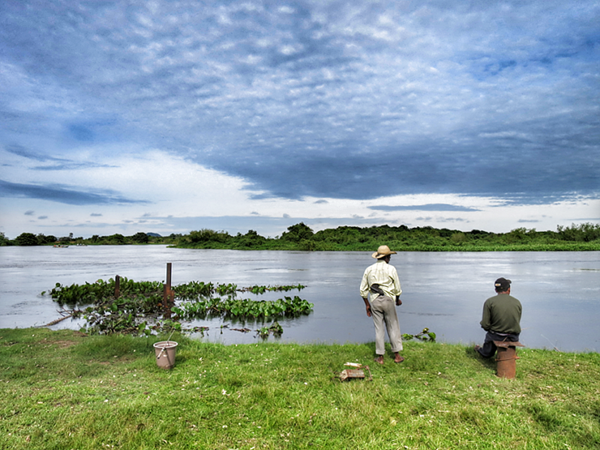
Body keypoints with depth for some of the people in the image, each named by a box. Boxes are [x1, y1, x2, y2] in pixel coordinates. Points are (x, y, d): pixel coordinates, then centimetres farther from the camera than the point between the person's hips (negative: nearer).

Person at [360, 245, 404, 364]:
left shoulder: (369, 269, 6)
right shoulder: (391, 269, -4)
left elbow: (363, 290, 7)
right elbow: (397, 288, 0)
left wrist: (367, 304, 15)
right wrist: (398, 299, 20)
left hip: (374, 301, 3)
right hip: (388, 300, -2)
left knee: (379, 329, 7)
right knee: (393, 327, 9)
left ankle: (380, 357, 10)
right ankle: (397, 355, 15)